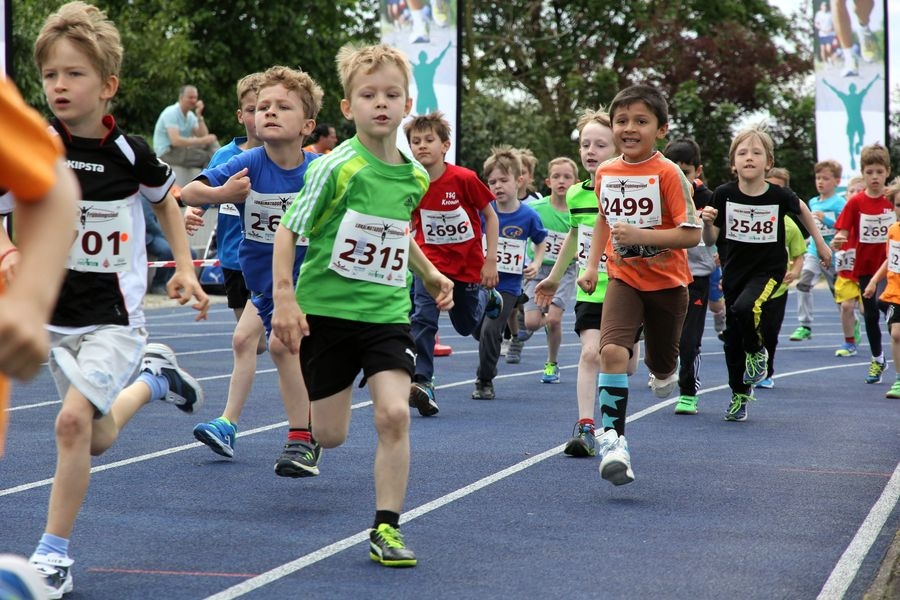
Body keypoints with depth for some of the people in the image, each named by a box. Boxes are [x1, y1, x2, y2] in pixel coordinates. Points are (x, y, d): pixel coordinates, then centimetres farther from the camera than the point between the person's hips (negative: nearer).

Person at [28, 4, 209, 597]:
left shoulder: (131, 153, -10)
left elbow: (166, 200, 11)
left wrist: (185, 269, 5)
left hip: (112, 314, -3)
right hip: (55, 311, 3)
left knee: (73, 421, -20)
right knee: (97, 439, 15)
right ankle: (152, 377, 46)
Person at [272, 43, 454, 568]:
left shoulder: (416, 177, 3)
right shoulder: (337, 168, -13)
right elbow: (288, 230, -10)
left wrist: (431, 275, 13)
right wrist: (285, 298, -18)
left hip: (387, 313, 3)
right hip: (326, 311, -3)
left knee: (395, 413, -17)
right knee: (331, 436, 4)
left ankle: (386, 528, -6)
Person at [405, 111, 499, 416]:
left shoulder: (464, 179, -20)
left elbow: (490, 215, -8)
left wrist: (490, 260, -11)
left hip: (468, 265, -1)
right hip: (431, 262, 1)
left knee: (466, 325, 15)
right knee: (422, 319, -18)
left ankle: (486, 295, 46)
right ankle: (422, 382, -16)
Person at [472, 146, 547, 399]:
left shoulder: (528, 216, -8)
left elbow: (540, 242, 10)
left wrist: (536, 263, -5)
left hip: (508, 285, -3)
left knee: (490, 330, -14)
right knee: (478, 329, 9)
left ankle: (485, 381, 0)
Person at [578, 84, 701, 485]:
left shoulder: (668, 173, -15)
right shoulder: (605, 172, 1)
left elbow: (691, 234, -19)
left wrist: (640, 235, -27)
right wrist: (592, 265, 13)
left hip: (667, 283, -2)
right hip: (623, 279, 2)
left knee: (661, 366, 13)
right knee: (612, 351, -22)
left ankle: (665, 372, 52)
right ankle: (612, 441, -21)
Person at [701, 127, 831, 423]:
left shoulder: (779, 196, -14)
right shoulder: (724, 194, -13)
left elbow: (802, 210, 10)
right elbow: (711, 240, -6)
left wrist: (820, 243, 15)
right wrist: (707, 222, -26)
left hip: (769, 269, -3)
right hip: (735, 269, 3)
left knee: (745, 307, -32)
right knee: (732, 340, 9)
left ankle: (756, 351, 0)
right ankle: (739, 395, 30)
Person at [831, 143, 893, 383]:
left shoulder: (893, 200, -4)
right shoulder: (855, 203, -4)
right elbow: (843, 233, -8)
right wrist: (837, 242, -29)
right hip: (864, 266, 1)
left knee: (881, 303, -19)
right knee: (870, 315, 9)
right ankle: (877, 359, 27)